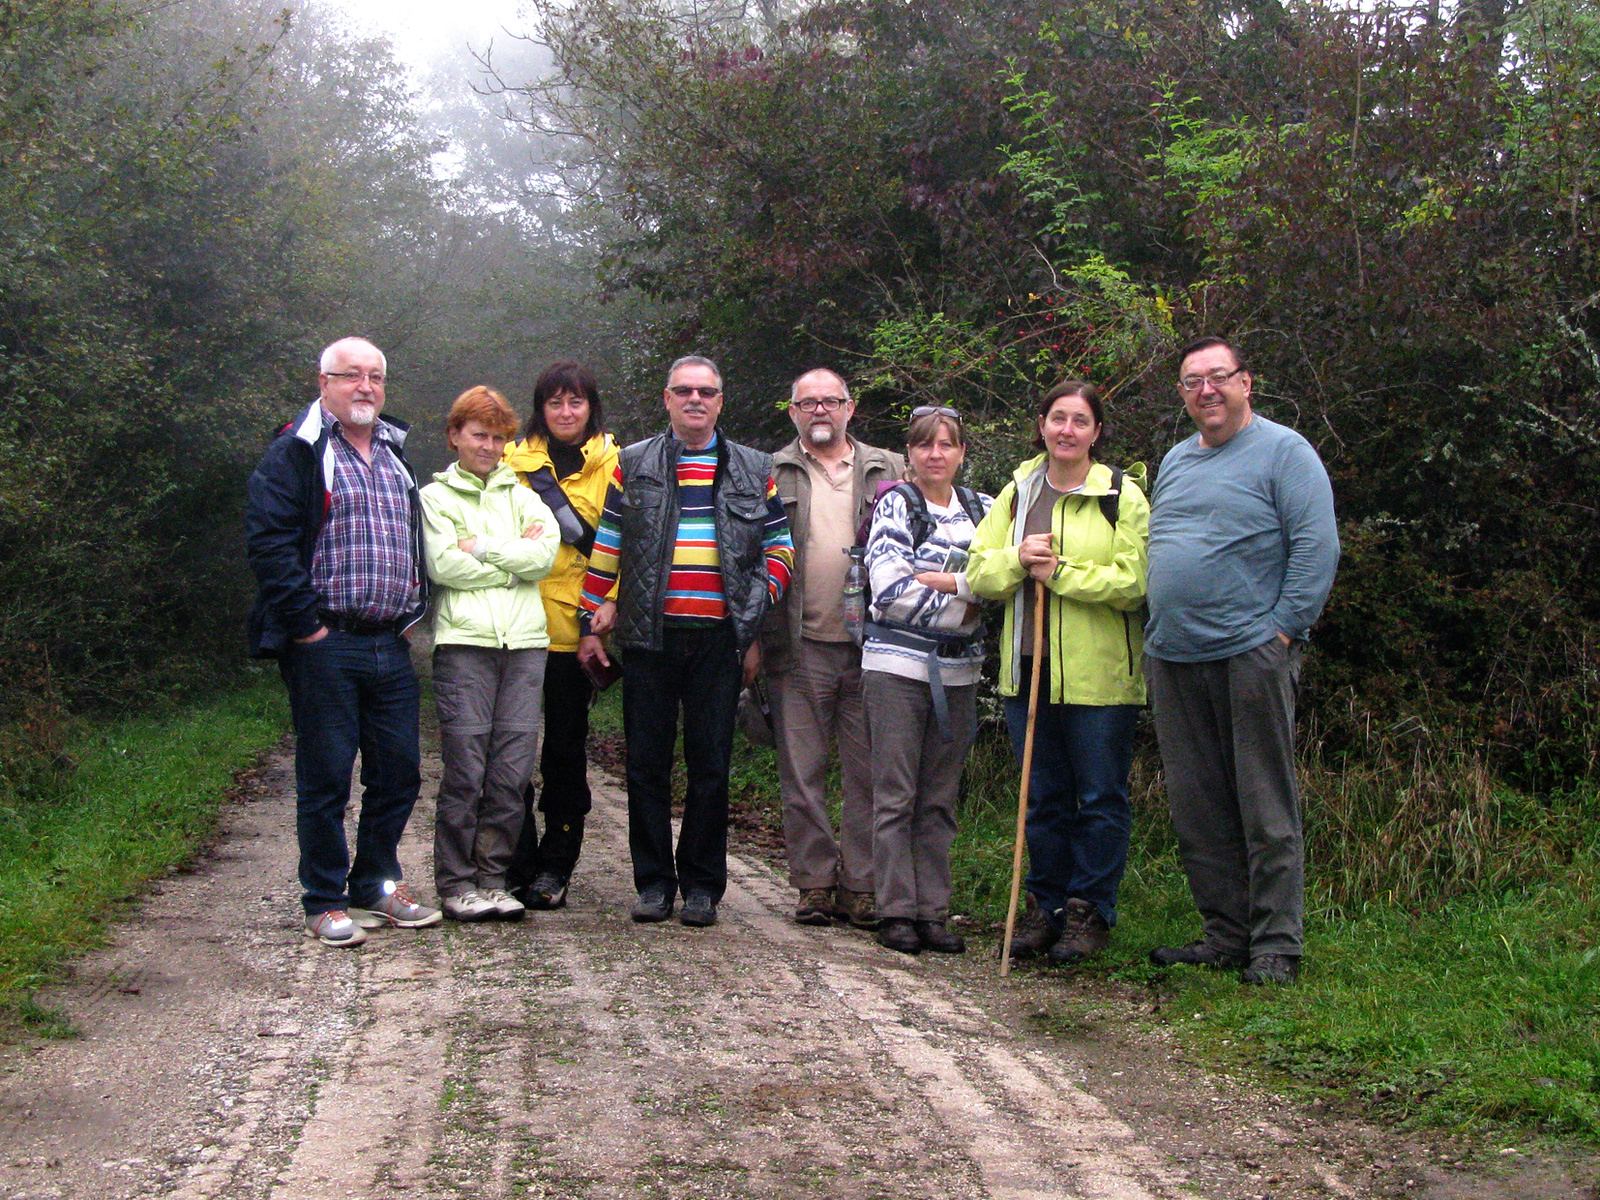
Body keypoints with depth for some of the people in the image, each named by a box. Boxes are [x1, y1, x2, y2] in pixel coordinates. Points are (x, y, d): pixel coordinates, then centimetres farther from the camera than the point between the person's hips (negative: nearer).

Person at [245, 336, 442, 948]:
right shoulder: (296, 452, -4)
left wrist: (413, 611, 16)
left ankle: (375, 885, 25)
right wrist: (306, 622, -16)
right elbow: (269, 542, -12)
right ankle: (326, 902, 11)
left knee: (399, 771, 10)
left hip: (392, 646, 7)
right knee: (326, 779, 0)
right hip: (325, 646, -7)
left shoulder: (395, 454, 18)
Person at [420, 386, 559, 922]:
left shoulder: (521, 494, 19)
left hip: (524, 641, 3)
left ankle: (492, 878, 8)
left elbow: (546, 553, 1)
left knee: (512, 771, -1)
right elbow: (444, 565, -5)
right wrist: (514, 560, -1)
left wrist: (481, 547, -3)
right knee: (465, 769, -6)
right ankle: (456, 883, 2)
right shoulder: (436, 496, 10)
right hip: (465, 640, -3)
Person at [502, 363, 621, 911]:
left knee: (566, 748, 6)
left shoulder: (612, 463, 6)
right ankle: (516, 869, 6)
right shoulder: (516, 460, 9)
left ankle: (554, 867, 15)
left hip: (574, 626, -1)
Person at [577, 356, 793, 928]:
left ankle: (702, 886, 13)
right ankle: (654, 882, 14)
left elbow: (779, 548, 11)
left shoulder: (754, 470, 10)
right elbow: (606, 549, 10)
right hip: (649, 638, 0)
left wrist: (758, 617, 1)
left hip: (719, 640, 0)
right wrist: (591, 623, 6)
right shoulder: (633, 465, 8)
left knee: (711, 766, 3)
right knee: (647, 763, 3)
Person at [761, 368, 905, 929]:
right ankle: (813, 881, 11)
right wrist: (758, 637, -2)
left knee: (868, 771, 2)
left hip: (870, 645, 1)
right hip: (800, 647, -1)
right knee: (802, 771, 2)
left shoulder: (888, 471, 12)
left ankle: (862, 884, 9)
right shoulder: (773, 473, 9)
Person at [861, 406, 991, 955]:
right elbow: (890, 589, -11)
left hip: (958, 671, 4)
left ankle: (933, 911, 11)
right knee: (895, 795, -2)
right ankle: (896, 912, 3)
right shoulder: (895, 504, 0)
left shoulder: (982, 509, 12)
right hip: (897, 663, -4)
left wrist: (937, 580, -9)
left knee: (940, 798, 6)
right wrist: (965, 596, -11)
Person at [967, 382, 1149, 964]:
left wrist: (1061, 572, -14)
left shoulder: (1123, 495, -3)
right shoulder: (1017, 492, 12)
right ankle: (1045, 908, 22)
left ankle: (1089, 912, 14)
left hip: (1098, 672, -4)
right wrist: (1017, 560, -10)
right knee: (1043, 797, 12)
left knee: (1100, 799, 3)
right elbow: (978, 571, 9)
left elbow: (1133, 582, -13)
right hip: (1028, 669, 5)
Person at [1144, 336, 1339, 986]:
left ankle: (1275, 946, 3)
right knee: (1197, 812, 9)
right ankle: (1225, 935, 18)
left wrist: (1281, 629, -13)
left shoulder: (1283, 451, -2)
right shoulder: (1175, 460, 19)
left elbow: (1317, 546, -9)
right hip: (1173, 661, 7)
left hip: (1251, 656, -7)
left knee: (1266, 811, -3)